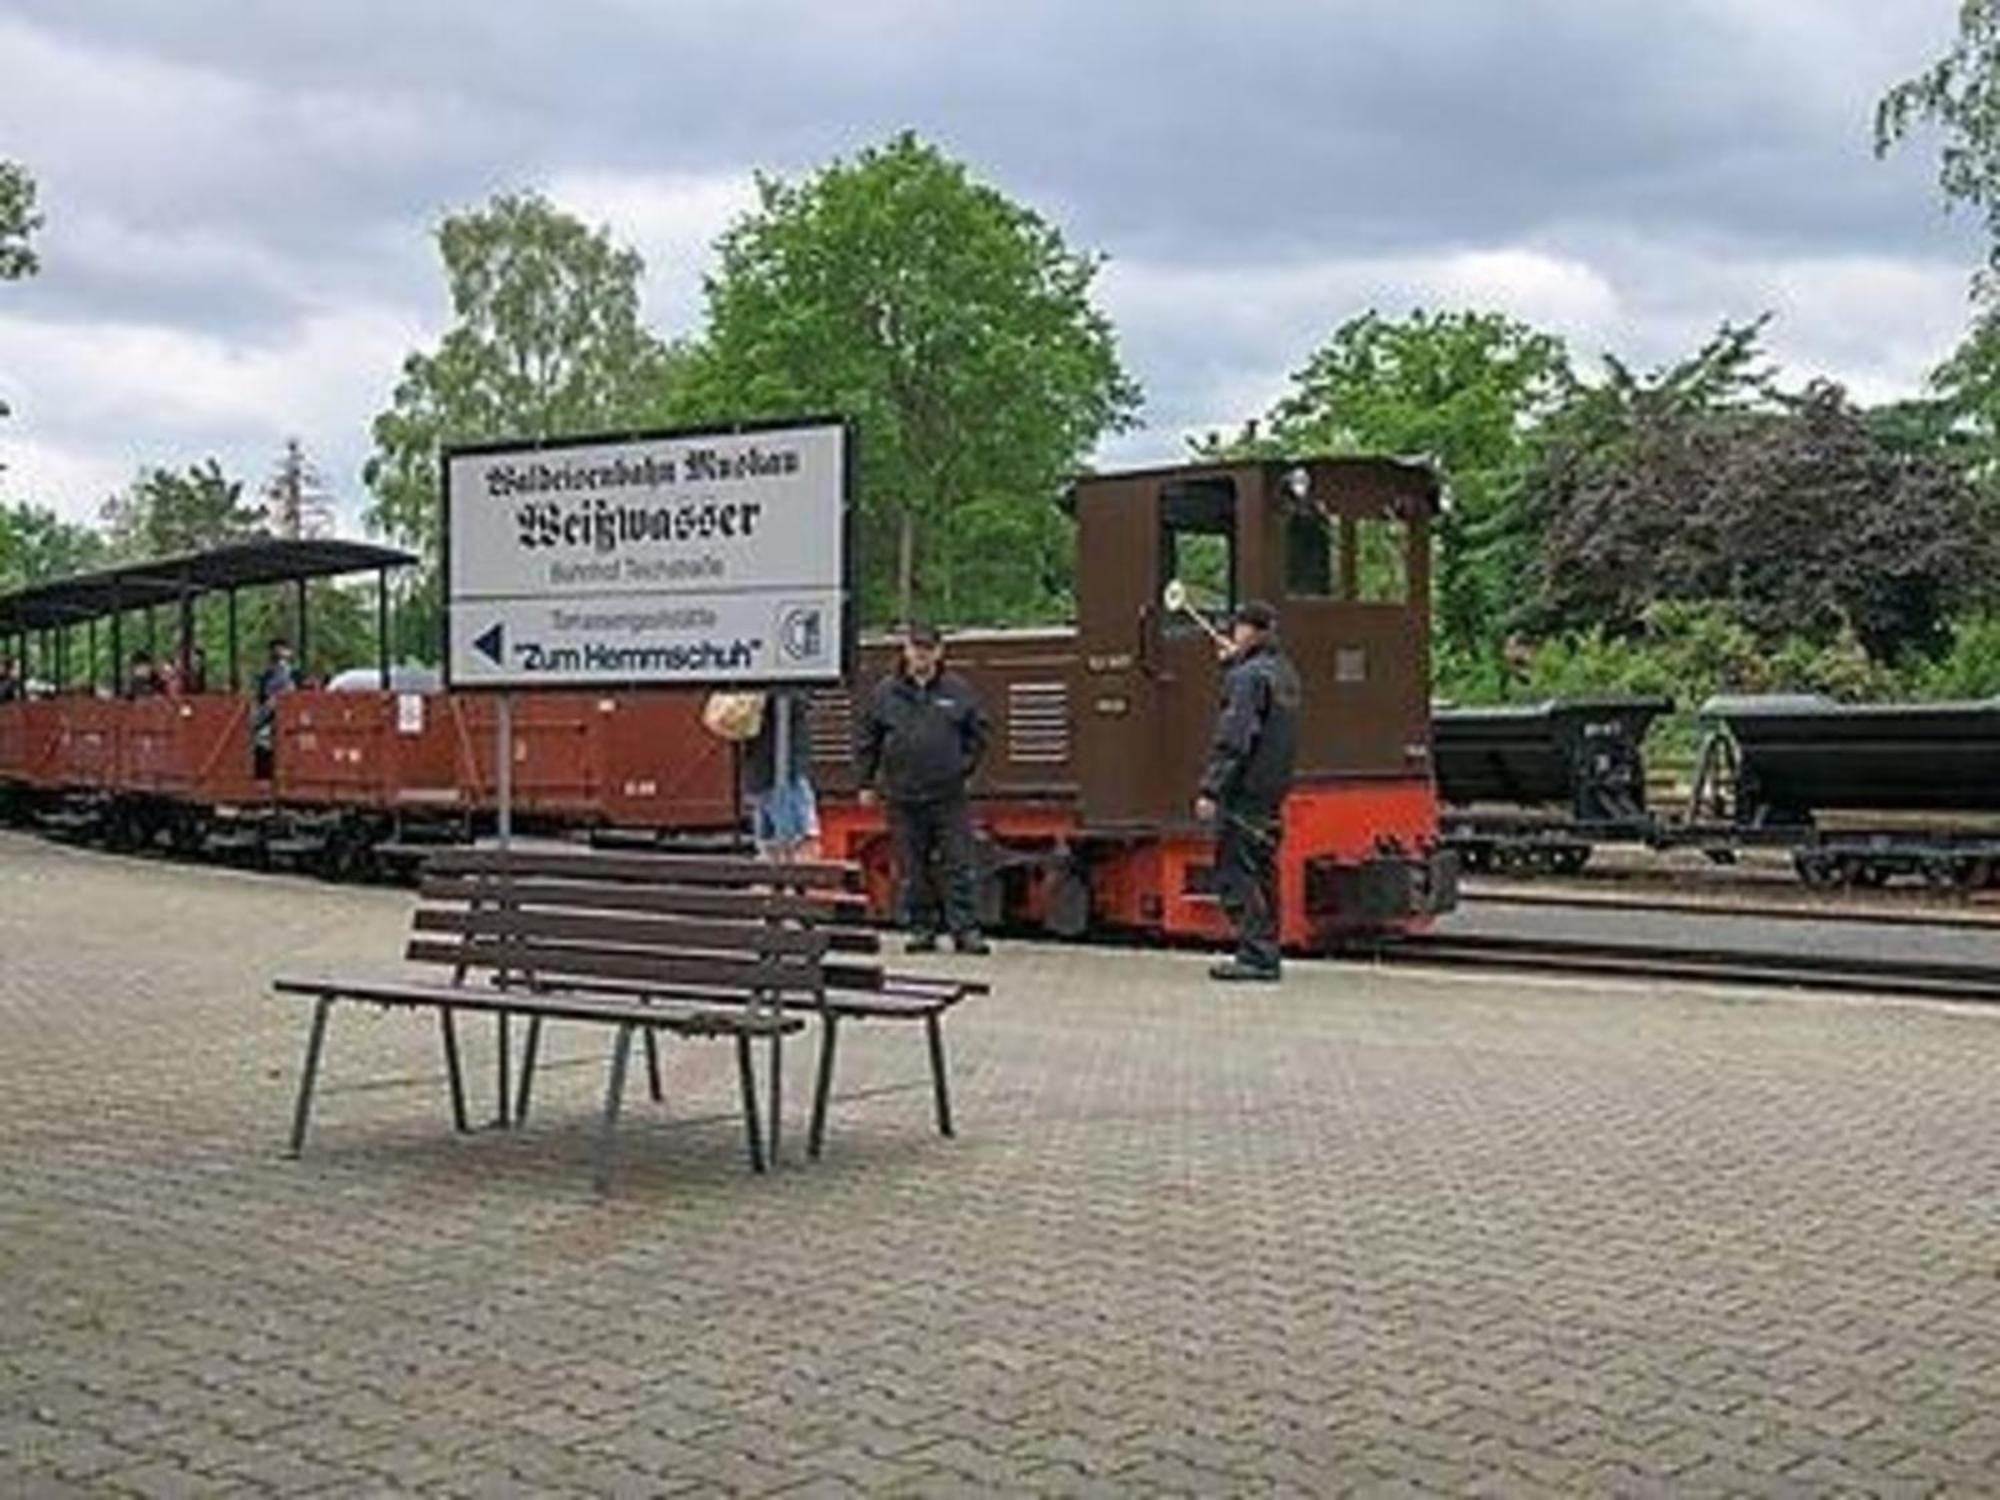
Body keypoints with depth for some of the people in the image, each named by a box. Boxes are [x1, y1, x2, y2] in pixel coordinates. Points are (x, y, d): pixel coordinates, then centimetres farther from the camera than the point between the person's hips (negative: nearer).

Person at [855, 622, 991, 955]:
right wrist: (866, 783, 8)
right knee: (914, 870, 6)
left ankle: (965, 930, 1)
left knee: (957, 866, -2)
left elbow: (978, 732, 14)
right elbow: (867, 740, 10)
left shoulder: (958, 691, 4)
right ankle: (922, 928, 15)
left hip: (948, 796, -1)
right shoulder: (885, 692, 4)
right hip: (903, 797, 1)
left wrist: (965, 767, 6)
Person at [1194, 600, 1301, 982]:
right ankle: (1265, 953, 18)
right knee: (1262, 875, 14)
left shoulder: (1248, 676, -14)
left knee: (1237, 875, -5)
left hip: (1245, 791, -9)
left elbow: (1233, 739, -20)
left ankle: (1256, 956, -6)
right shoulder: (1284, 673, 13)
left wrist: (1211, 790, -19)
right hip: (1273, 791, 9)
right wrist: (1234, 663, 18)